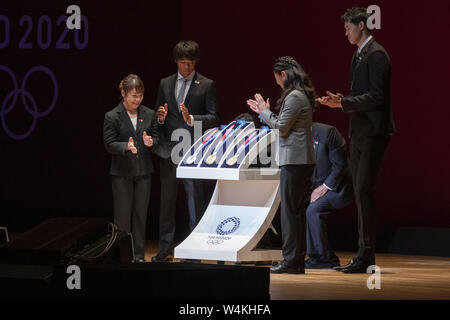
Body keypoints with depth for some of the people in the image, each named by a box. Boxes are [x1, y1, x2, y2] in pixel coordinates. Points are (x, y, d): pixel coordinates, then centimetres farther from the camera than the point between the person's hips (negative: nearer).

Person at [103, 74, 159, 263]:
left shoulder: (149, 115, 6)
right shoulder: (112, 117, -5)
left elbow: (157, 138, 10)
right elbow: (109, 145, -8)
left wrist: (151, 142, -13)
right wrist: (126, 146, -25)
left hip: (143, 171, 3)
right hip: (122, 173, -3)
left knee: (141, 215, 6)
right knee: (123, 215, -2)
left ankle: (139, 255, 13)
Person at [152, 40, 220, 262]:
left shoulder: (206, 85, 3)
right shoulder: (165, 84, 14)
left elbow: (214, 118, -2)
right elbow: (158, 116, 18)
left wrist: (191, 118, -16)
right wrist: (160, 118, -5)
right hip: (169, 150, 4)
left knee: (195, 199, -3)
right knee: (167, 200, 6)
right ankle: (165, 250, 11)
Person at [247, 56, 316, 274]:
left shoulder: (294, 97, -14)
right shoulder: (301, 95, 17)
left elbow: (281, 127, -14)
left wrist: (265, 112, 0)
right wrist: (264, 112, 22)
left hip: (295, 161, -10)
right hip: (302, 160, 10)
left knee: (290, 211, -7)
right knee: (297, 211, 12)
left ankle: (291, 261, -6)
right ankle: (297, 261, 15)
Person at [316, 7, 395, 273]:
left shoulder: (376, 55, -12)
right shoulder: (359, 55, 18)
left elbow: (376, 96, -19)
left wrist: (343, 102, -19)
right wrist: (340, 101, 6)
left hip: (373, 132, -10)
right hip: (359, 132, 10)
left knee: (364, 191, -12)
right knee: (361, 193, 10)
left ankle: (366, 256, -11)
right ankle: (364, 255, 14)